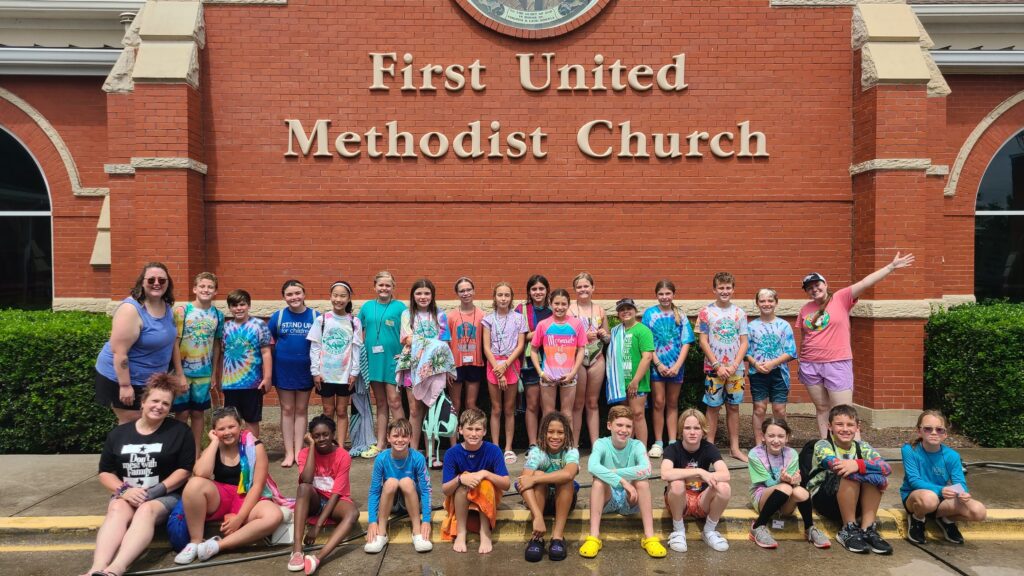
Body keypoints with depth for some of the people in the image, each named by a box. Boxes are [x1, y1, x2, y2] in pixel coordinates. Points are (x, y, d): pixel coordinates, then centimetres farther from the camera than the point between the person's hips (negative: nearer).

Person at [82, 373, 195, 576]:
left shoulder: (180, 431, 3)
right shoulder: (118, 434, 12)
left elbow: (185, 470, -2)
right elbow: (105, 472, 11)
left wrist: (158, 490, -15)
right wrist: (124, 490, -9)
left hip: (165, 495, -3)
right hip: (127, 495, 3)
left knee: (146, 510, -35)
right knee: (117, 510, -32)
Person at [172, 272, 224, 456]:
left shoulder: (218, 315, 3)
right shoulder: (181, 311, -7)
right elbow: (174, 342, -8)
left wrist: (214, 373, 8)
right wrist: (178, 371, -13)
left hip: (204, 373, 3)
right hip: (182, 371, -3)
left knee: (198, 413, 11)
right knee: (182, 413, 4)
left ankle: (197, 453, 21)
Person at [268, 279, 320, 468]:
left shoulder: (315, 317, -6)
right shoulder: (278, 316, -3)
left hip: (305, 370, 0)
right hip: (283, 369, 1)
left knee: (301, 410, 9)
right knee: (287, 410, 7)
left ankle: (299, 451, 17)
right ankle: (289, 453, 14)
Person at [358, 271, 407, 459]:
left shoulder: (400, 307, -2)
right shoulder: (367, 307, 8)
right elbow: (362, 334, 13)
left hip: (393, 360, -4)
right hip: (373, 360, 4)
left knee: (394, 402, -6)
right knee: (380, 404, 13)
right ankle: (380, 445, 19)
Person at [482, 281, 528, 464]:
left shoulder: (518, 318, 3)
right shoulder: (488, 319, 4)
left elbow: (520, 345, -1)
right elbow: (486, 347, -1)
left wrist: (505, 364, -12)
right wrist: (497, 368, -10)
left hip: (511, 364, 0)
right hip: (493, 364, 0)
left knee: (509, 409, 5)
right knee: (496, 409, 4)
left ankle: (508, 449, 12)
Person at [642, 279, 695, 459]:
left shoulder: (680, 315, 4)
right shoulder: (650, 314, 0)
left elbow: (686, 343, 0)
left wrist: (677, 366, -10)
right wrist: (658, 364, -11)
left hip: (676, 365, 2)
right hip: (656, 365, -2)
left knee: (672, 404, 9)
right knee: (658, 403, -1)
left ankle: (672, 442, 14)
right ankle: (658, 443, 6)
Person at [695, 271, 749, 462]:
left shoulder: (740, 313, 5)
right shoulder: (706, 312, -2)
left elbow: (744, 342, 4)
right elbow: (703, 342, -5)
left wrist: (734, 365, -9)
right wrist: (718, 366, -11)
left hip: (736, 369, 3)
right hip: (714, 368, -3)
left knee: (733, 407, 9)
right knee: (713, 407, 2)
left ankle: (735, 448, 17)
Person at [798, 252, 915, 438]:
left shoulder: (841, 299, -3)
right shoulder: (805, 309, 7)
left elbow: (865, 283, -11)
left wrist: (891, 267, -18)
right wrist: (801, 363, 17)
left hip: (837, 364, -4)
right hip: (810, 365, 4)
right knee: (821, 408, 12)